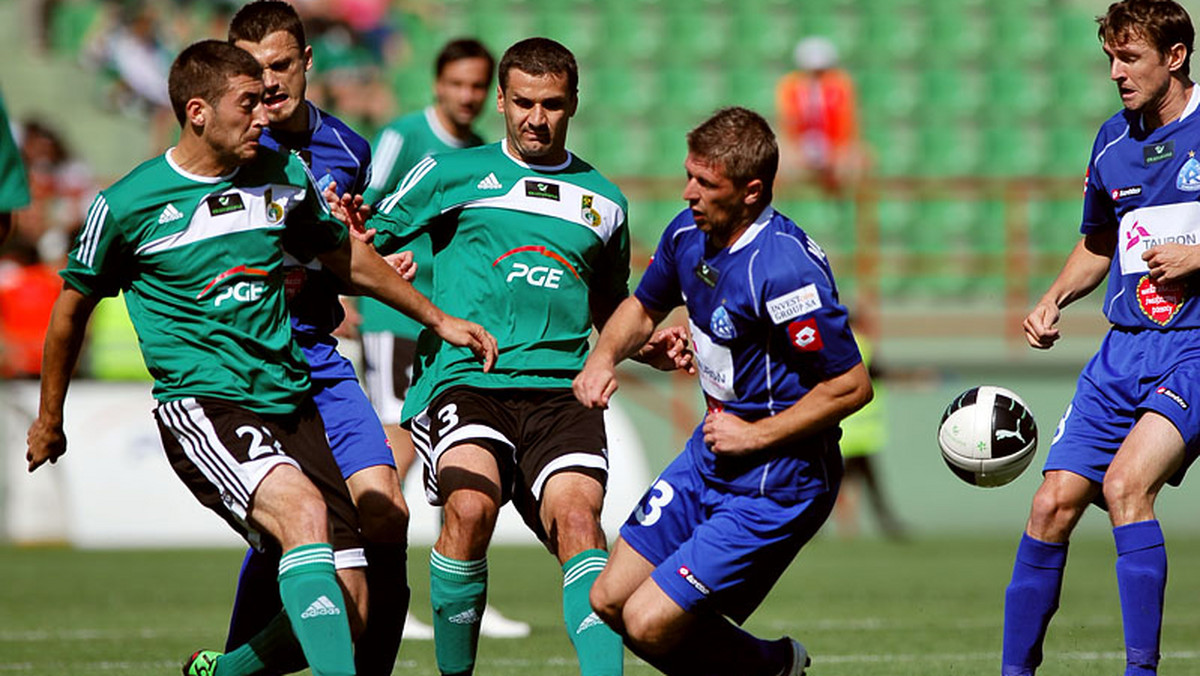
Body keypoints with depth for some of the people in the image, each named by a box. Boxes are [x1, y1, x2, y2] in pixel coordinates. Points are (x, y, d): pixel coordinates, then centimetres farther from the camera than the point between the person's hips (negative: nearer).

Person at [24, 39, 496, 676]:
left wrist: (439, 318, 28)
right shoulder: (127, 205, -5)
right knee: (303, 508, -34)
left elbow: (347, 258, 26)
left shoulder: (283, 176, 8)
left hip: (289, 401, 6)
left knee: (348, 610, -2)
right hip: (201, 403, -6)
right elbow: (72, 308, 10)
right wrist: (49, 421, 19)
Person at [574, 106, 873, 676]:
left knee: (650, 623, -13)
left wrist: (756, 436, -18)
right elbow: (644, 307, 21)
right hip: (709, 456, 9)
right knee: (609, 600, 10)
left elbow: (851, 386, -24)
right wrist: (604, 356, 0)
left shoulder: (783, 270, -26)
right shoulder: (689, 233, 0)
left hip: (775, 479, -9)